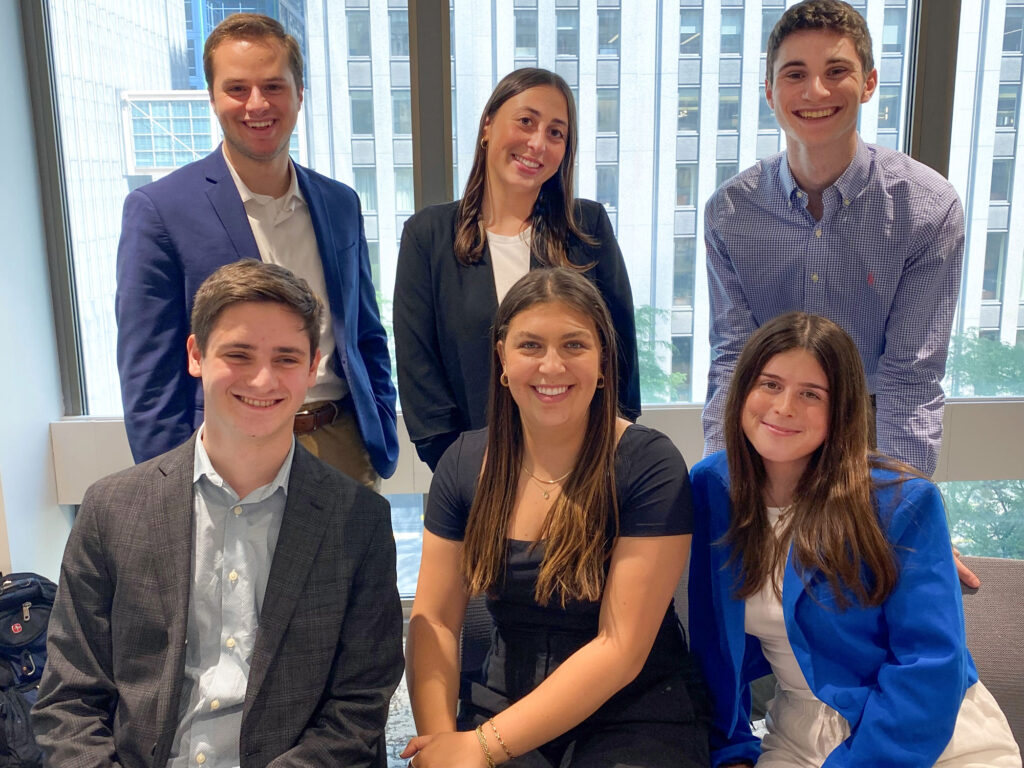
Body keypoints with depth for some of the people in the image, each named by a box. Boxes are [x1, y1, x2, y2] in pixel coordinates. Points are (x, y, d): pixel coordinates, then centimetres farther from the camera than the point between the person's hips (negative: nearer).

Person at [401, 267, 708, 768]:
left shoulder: (650, 467, -14)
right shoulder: (464, 464, -1)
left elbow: (621, 649, -16)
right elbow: (434, 621, 0)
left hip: (636, 716, -2)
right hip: (504, 704, 2)